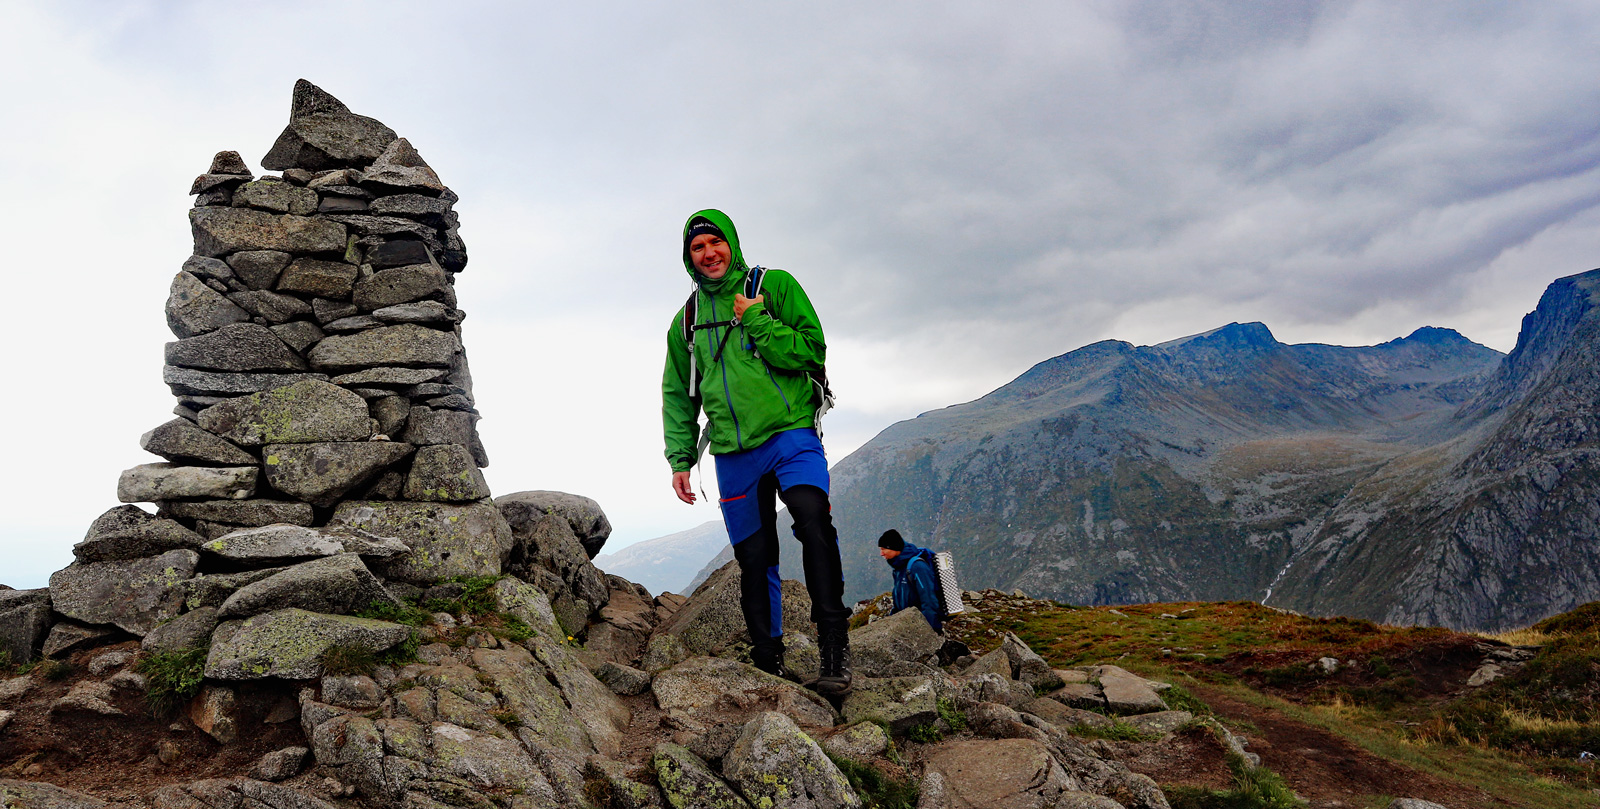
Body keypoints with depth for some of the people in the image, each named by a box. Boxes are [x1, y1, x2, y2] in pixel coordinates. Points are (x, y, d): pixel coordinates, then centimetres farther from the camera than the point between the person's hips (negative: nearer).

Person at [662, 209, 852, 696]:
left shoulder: (775, 286, 4)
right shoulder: (687, 319, 14)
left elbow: (811, 351, -4)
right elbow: (678, 396, 19)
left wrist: (757, 323, -11)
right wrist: (680, 458, 12)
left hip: (791, 435, -3)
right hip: (734, 454, 4)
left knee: (812, 517, -26)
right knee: (754, 557, 5)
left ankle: (834, 651, -20)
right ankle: (768, 664, 17)